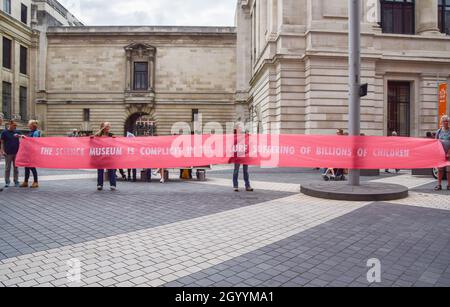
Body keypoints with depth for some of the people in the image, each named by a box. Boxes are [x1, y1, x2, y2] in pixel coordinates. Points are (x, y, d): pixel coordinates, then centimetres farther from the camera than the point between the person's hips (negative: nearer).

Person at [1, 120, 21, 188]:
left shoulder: (17, 132, 7)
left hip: (16, 152, 2)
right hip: (8, 153, -2)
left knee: (16, 168, 6)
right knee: (7, 168, 3)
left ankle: (16, 182, 12)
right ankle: (7, 182, 10)